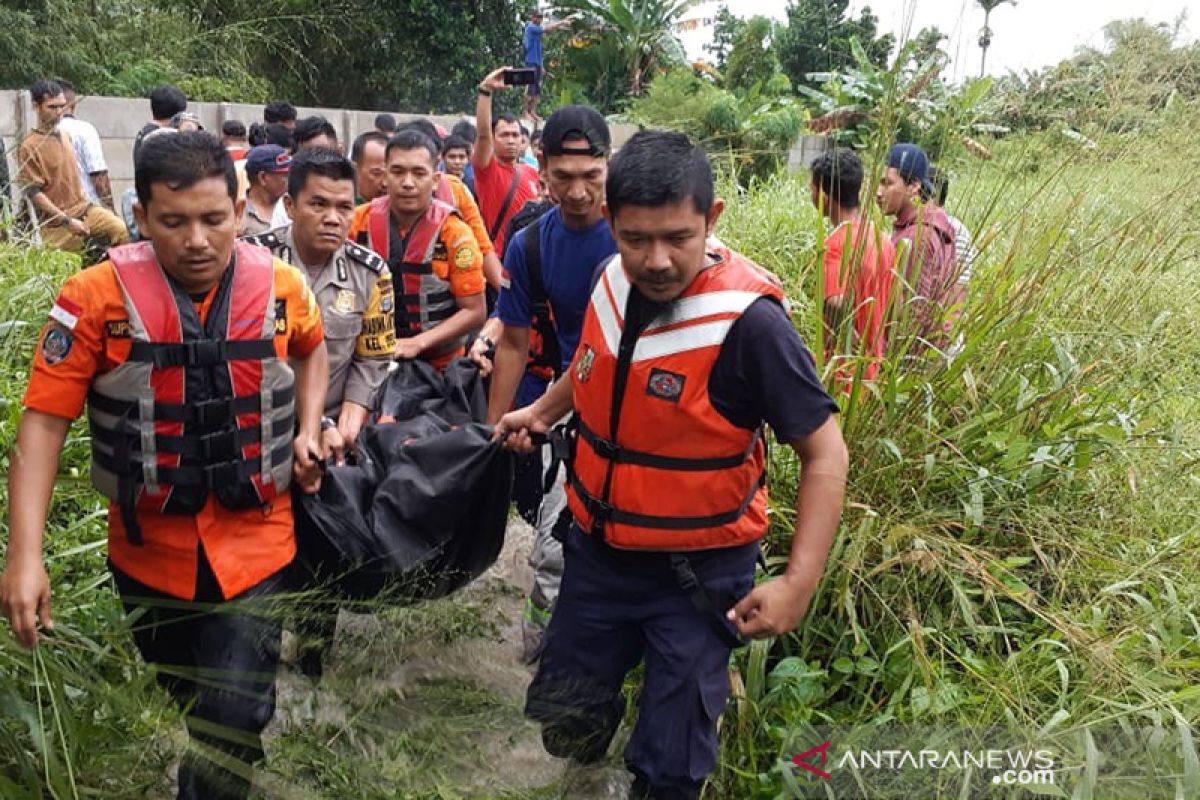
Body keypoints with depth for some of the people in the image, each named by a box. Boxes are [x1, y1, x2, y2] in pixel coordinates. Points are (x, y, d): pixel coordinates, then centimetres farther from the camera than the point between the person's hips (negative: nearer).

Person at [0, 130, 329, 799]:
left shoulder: (281, 287, -7)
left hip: (253, 548, 0)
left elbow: (311, 348, 17)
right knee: (173, 713, 23)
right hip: (146, 553, 1)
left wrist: (308, 428, 3)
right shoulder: (97, 297, -14)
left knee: (231, 725, -1)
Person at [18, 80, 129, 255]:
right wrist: (67, 221, -20)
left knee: (120, 229, -16)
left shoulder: (64, 135, 11)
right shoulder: (29, 146, -11)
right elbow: (33, 192, -16)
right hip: (56, 223, -6)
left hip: (84, 208, 6)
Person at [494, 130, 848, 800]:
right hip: (598, 550, 5)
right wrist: (542, 411, 15)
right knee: (564, 722, 21)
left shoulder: (749, 321, -25)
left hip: (697, 572, -5)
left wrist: (800, 582, -25)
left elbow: (825, 454, -19)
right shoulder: (613, 282, -6)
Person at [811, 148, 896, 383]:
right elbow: (892, 306, 12)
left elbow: (837, 306, -32)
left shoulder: (836, 244, -18)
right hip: (874, 368, 8)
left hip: (845, 372, -8)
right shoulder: (883, 239, 7)